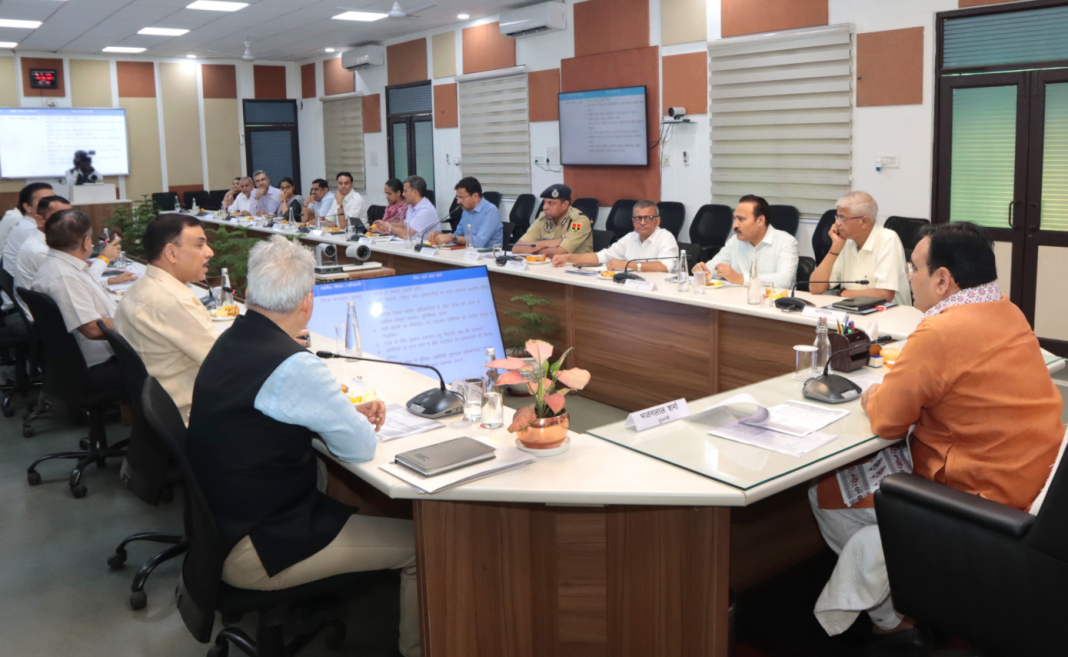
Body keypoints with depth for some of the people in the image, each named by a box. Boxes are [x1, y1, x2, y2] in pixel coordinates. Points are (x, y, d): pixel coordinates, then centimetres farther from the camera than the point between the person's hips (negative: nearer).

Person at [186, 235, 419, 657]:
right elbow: (362, 448, -17)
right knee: (423, 544, -3)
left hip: (220, 521, 10)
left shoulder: (229, 342, 2)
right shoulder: (293, 367, -26)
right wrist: (353, 420, 4)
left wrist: (347, 412, 4)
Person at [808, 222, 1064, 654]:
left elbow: (886, 420, -15)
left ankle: (892, 619, 17)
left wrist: (873, 399, 5)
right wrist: (891, 390, 7)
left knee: (826, 492, 6)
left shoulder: (941, 333, -24)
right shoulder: (1008, 313, 4)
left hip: (981, 499, -9)